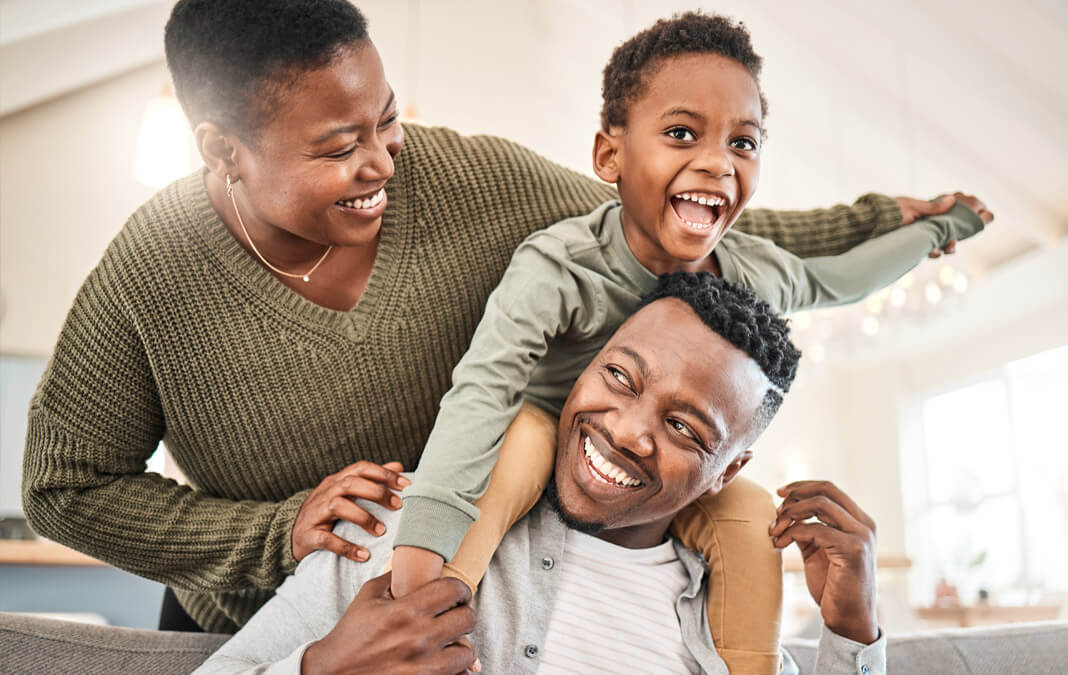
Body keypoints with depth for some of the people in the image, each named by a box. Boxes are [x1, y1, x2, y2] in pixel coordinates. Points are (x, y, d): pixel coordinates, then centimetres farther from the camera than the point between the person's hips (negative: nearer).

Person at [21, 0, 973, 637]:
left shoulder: (472, 182, -20)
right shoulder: (148, 275, -22)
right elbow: (65, 487, -12)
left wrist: (876, 220, -10)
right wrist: (276, 531, -25)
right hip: (247, 625, 0)